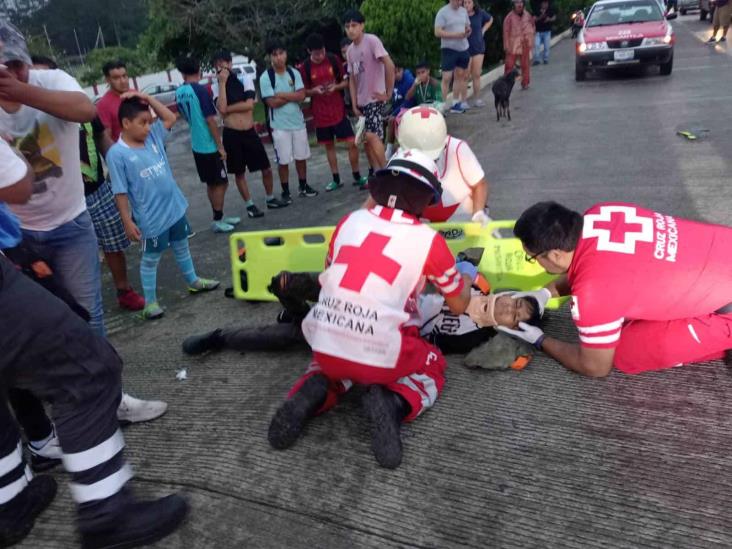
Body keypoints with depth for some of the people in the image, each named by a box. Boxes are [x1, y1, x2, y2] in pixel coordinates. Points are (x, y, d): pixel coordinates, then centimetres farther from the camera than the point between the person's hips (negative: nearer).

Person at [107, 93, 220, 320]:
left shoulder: (153, 136, 1)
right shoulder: (117, 154, -16)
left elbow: (170, 117, 11)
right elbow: (120, 192, -15)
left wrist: (147, 98, 0)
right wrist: (127, 221, -15)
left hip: (175, 207, 6)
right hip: (151, 217, -6)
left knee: (182, 247, 23)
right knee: (151, 258, 8)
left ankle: (193, 281, 43)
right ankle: (150, 301, 22)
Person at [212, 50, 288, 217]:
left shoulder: (244, 79, 1)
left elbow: (249, 105, -12)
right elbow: (221, 108, -19)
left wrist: (228, 109, -11)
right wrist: (222, 82, -14)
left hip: (250, 132, 1)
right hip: (231, 134, -1)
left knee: (266, 168, 6)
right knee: (239, 172, 7)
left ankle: (270, 199, 27)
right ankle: (250, 205, 22)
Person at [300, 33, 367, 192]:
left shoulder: (333, 60, -1)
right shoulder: (305, 67, -3)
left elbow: (346, 82, 5)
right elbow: (303, 92, 4)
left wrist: (336, 87, -16)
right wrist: (315, 90, -16)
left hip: (338, 110, 0)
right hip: (320, 114, 0)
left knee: (352, 142, -6)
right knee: (329, 146, 10)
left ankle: (357, 176, 10)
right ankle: (336, 180, 22)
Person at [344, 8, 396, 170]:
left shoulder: (372, 40, -12)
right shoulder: (350, 50, 11)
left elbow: (389, 65, -19)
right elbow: (352, 79, 14)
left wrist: (388, 93, -16)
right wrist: (354, 104, 7)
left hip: (375, 99, -8)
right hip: (361, 101, 8)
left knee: (372, 135, -20)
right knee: (365, 139, 10)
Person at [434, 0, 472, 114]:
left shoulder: (463, 11, 11)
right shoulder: (443, 12, -8)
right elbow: (437, 32, -15)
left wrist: (468, 31, -5)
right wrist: (456, 35, -20)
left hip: (463, 48, 7)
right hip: (449, 49, -6)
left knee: (459, 76, 10)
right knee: (447, 78, -10)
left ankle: (455, 103, 18)